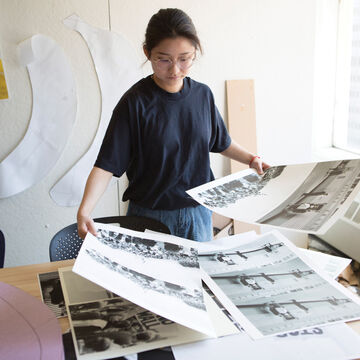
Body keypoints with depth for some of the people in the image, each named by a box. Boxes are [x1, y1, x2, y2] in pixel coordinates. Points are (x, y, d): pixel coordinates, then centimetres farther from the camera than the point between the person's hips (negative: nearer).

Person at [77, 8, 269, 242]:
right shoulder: (135, 102, -15)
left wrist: (251, 159, 4)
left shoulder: (203, 94, -1)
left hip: (198, 212, 4)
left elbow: (221, 141, 16)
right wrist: (84, 212, -29)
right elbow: (107, 164, -18)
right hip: (151, 216, -4)